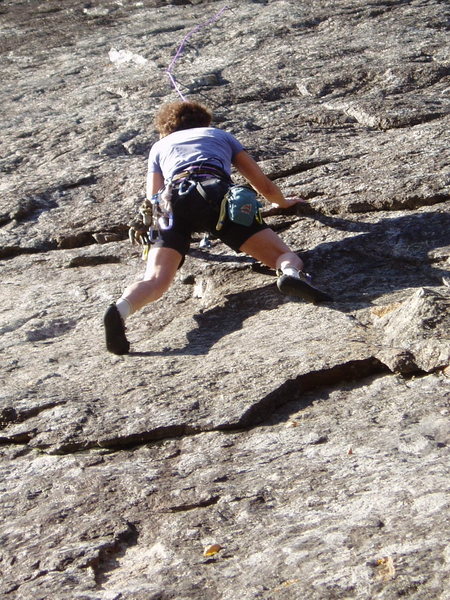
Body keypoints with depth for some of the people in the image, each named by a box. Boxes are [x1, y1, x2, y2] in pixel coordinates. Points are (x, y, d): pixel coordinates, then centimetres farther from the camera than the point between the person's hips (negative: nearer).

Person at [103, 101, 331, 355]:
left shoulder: (159, 146, 38)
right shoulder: (221, 135, 38)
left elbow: (153, 202, 34)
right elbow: (264, 184, 39)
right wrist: (284, 202, 60)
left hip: (174, 200, 1)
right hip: (216, 193, -1)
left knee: (156, 280, -13)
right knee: (285, 257, -4)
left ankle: (121, 308, -45)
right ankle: (291, 273, -40)